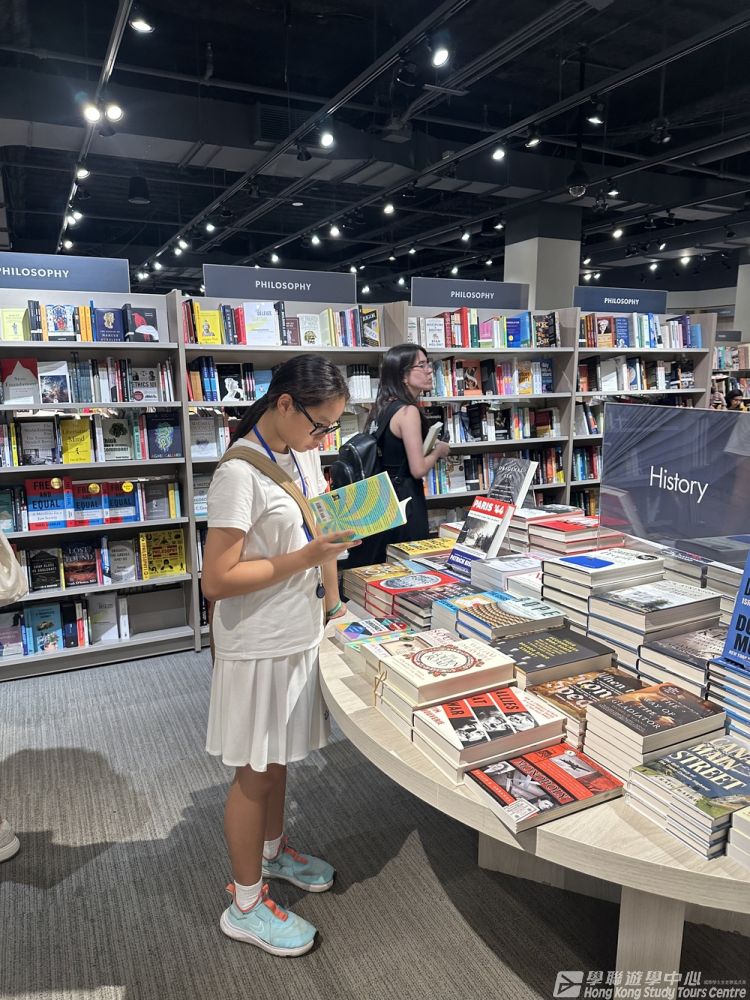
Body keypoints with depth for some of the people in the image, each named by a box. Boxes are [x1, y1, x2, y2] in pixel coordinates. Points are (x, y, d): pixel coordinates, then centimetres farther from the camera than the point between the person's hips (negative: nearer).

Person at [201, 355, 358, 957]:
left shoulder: (304, 455, 3)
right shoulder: (240, 474, -23)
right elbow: (217, 580, -24)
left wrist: (332, 606, 12)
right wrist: (306, 557, -27)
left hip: (301, 635, 7)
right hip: (258, 646, -7)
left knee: (279, 756, 24)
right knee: (254, 771, 9)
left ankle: (272, 852, 46)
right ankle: (245, 905, 29)